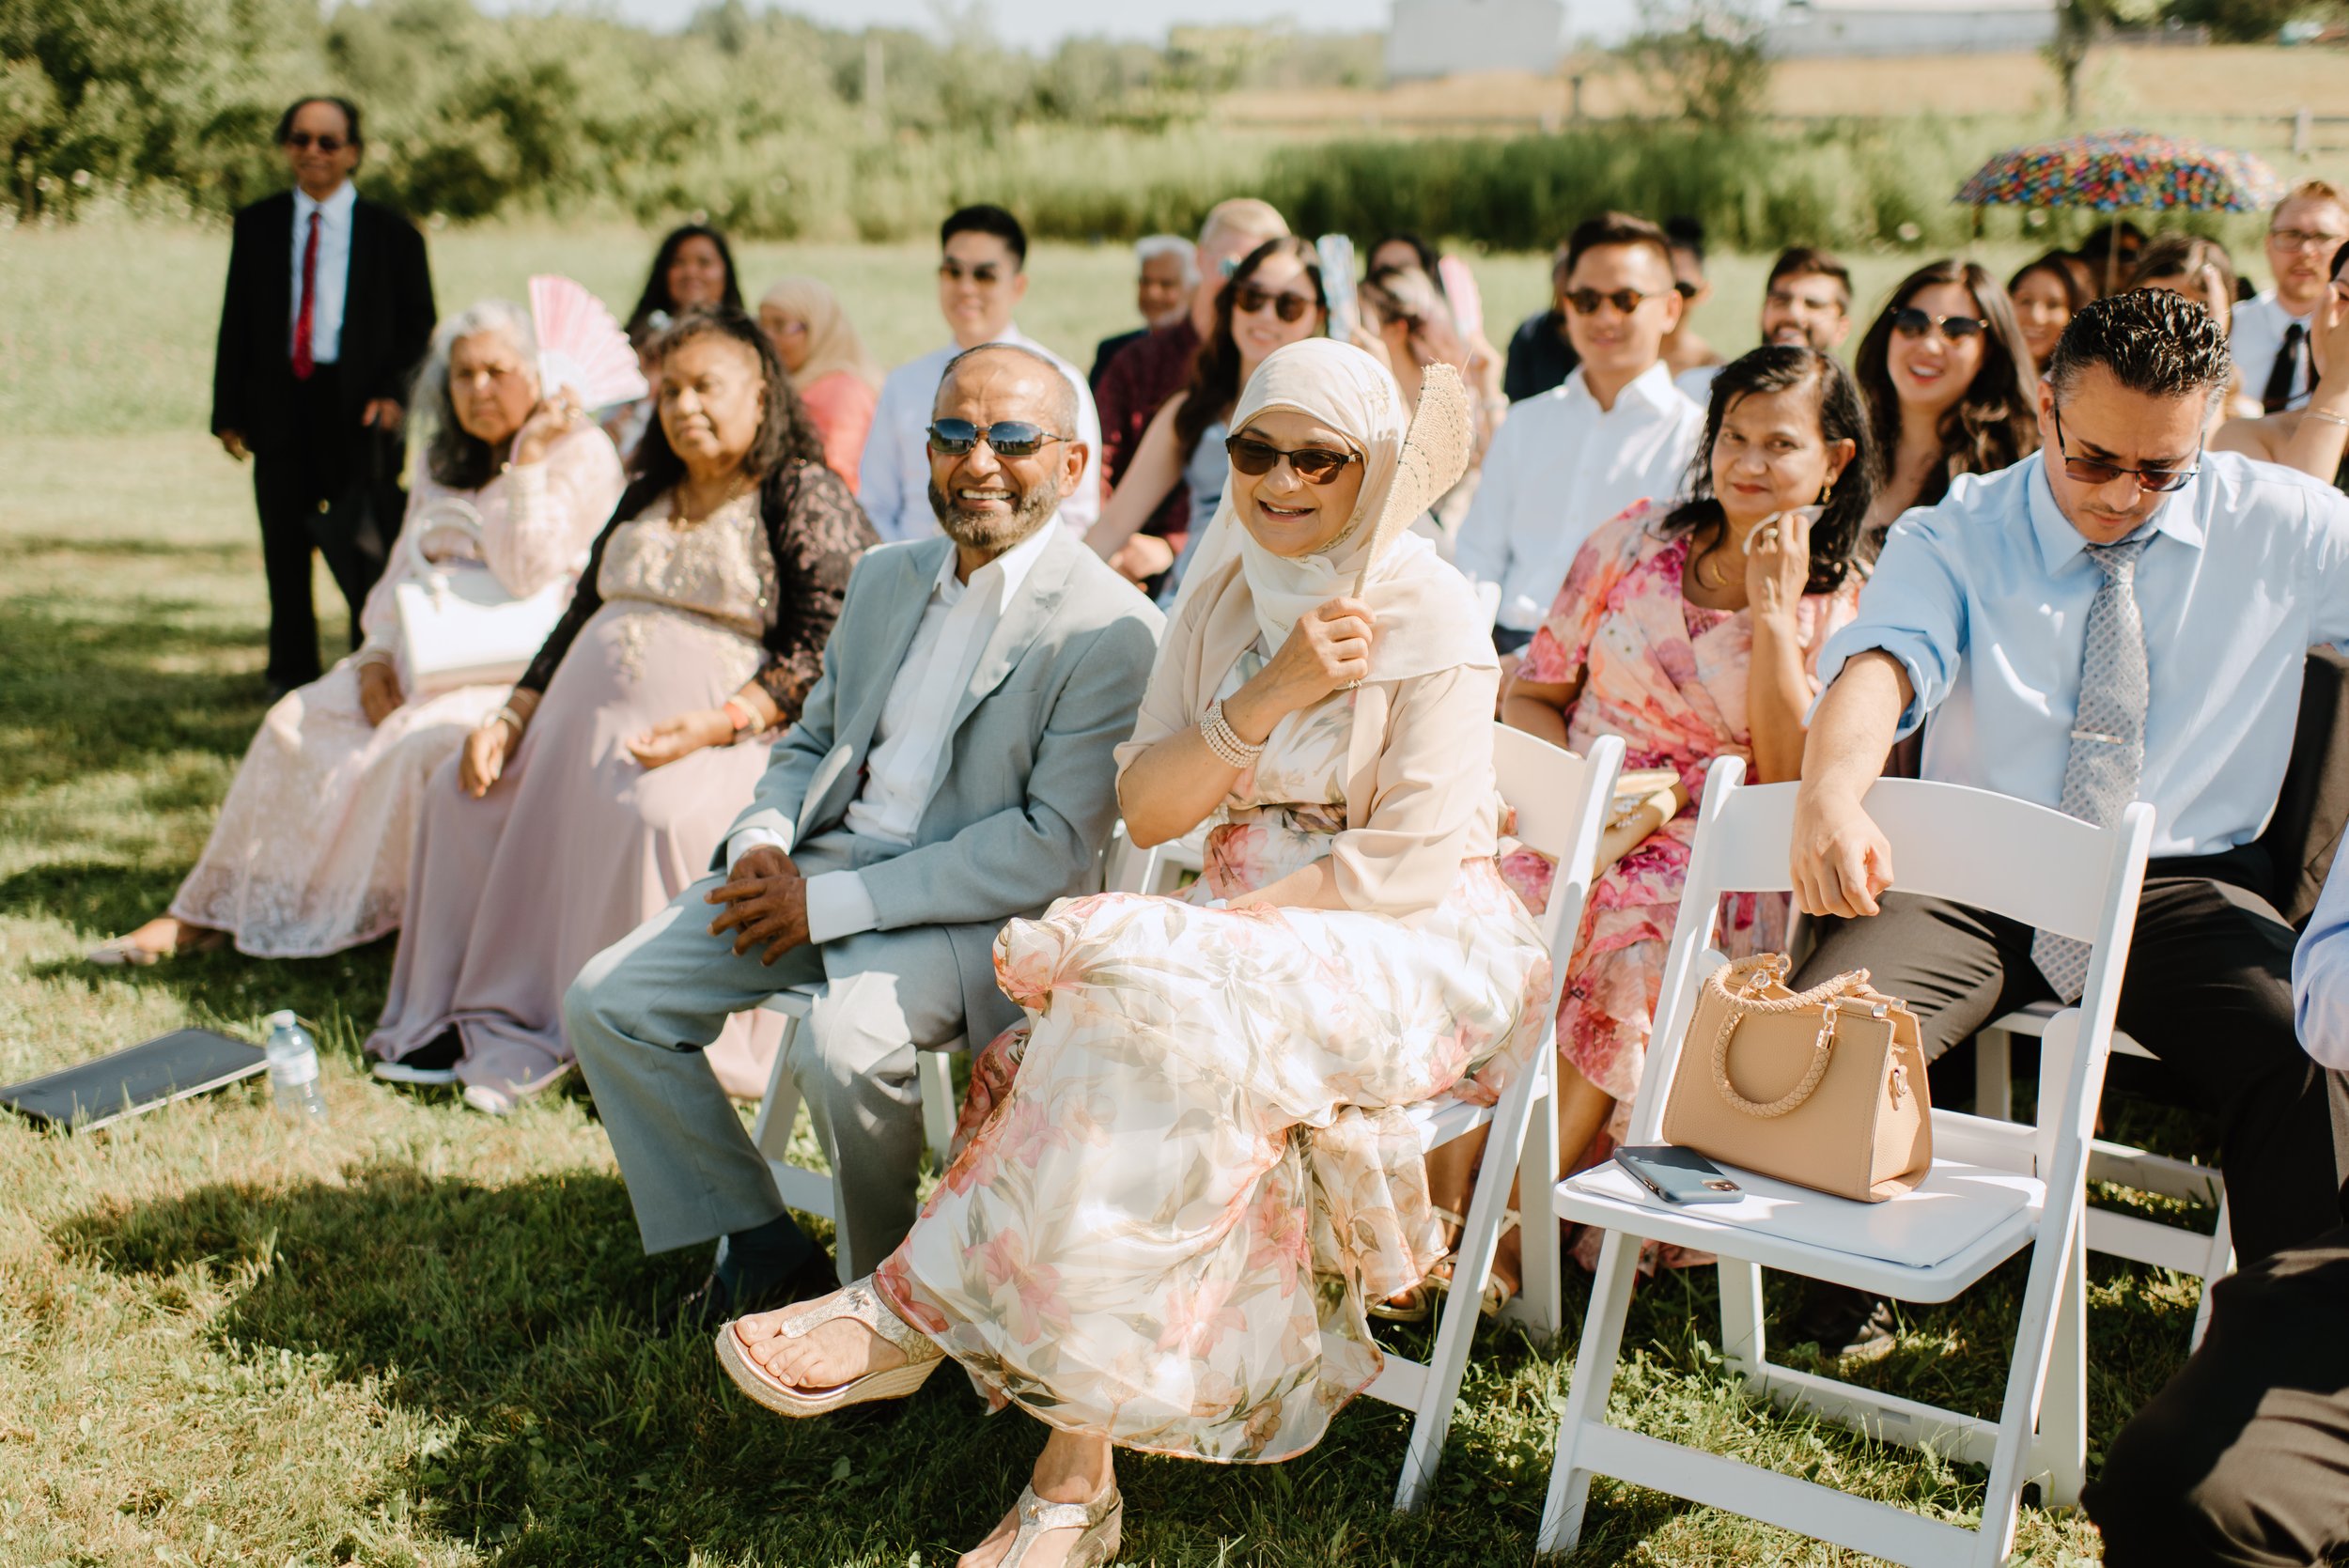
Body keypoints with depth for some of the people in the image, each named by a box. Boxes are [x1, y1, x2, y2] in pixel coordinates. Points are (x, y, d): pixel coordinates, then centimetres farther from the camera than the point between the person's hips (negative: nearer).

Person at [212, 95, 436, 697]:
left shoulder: (391, 233, 3)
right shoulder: (257, 224, 9)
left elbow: (419, 324, 6)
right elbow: (236, 321, 10)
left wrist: (392, 392, -10)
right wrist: (230, 410, 3)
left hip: (357, 408, -2)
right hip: (279, 405, 3)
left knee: (365, 553, -3)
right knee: (285, 551, 9)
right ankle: (291, 676, 20)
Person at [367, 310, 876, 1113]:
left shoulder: (807, 495, -2)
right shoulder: (647, 496, 22)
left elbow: (828, 646, -12)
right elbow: (579, 616, 24)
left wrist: (716, 727, -24)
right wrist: (509, 719, 10)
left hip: (711, 737, -8)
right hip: (580, 719, 8)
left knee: (662, 816, -36)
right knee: (461, 793, -1)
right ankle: (470, 1020, 7)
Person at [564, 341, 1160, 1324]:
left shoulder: (1110, 632, -12)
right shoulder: (885, 580, 13)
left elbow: (1055, 847, -18)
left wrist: (833, 902, -19)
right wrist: (759, 840, -2)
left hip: (976, 908, -7)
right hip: (822, 859, 7)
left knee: (842, 1048, -34)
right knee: (606, 1001, -5)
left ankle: (882, 1293, -6)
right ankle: (749, 1232, 10)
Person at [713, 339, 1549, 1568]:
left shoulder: (1427, 612, -7)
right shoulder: (1219, 607, 12)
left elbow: (1413, 864, -14)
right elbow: (1146, 810, 2)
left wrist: (1215, 927, -18)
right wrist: (1268, 696, -13)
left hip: (1415, 954, -5)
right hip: (1251, 939, 5)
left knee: (1154, 1004, -33)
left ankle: (918, 1302, -22)